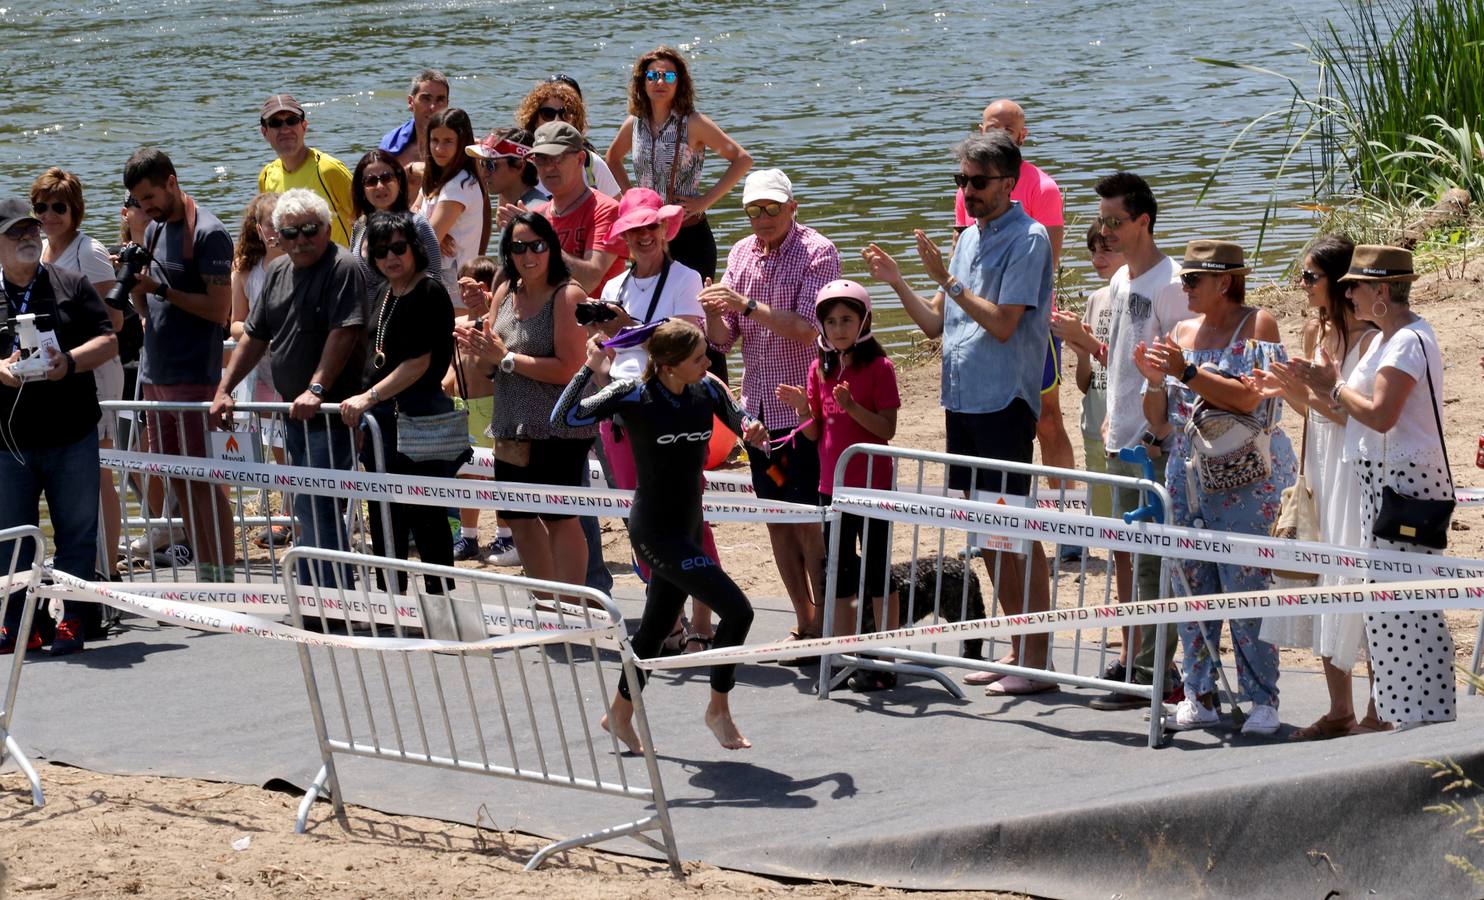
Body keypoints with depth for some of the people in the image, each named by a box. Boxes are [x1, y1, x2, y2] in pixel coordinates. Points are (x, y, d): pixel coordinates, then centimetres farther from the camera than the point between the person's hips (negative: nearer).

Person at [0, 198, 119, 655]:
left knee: (76, 532, 1)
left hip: (71, 433, 0)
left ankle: (74, 619, 9)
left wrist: (70, 362, -15)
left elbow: (108, 341, 4)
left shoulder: (71, 285, 6)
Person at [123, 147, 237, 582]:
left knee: (203, 480, -7)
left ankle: (224, 577, -4)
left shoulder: (208, 233, -12)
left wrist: (162, 289, -20)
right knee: (176, 479, 9)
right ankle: (205, 573, 14)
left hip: (194, 377, -8)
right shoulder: (154, 231, 14)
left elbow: (219, 309, -16)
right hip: (155, 375, 8)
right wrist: (135, 284, -2)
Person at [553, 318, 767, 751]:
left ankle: (620, 714, 38)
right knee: (736, 610, -14)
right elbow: (564, 417, -21)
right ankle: (719, 709, 5)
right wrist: (591, 367, -26)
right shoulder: (633, 396, -17)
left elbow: (742, 422, 12)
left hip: (687, 527, 6)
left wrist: (754, 431, -11)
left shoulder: (707, 390, -3)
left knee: (657, 626, 19)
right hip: (654, 531, -6)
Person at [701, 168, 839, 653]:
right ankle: (804, 622, 18)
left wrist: (747, 306, -27)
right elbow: (723, 339, 8)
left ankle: (826, 623, 1)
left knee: (808, 520, -6)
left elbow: (807, 327, -19)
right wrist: (714, 312, -14)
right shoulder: (741, 253, 9)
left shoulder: (817, 252, -8)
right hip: (759, 404, 6)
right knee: (776, 517, 9)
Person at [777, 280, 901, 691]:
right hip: (833, 483, 6)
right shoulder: (820, 369, 8)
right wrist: (803, 408, -10)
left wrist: (852, 406, -27)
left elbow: (887, 429, -14)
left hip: (872, 483, -6)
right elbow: (815, 433, 10)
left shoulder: (878, 367, -9)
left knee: (877, 572, -2)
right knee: (840, 574, 11)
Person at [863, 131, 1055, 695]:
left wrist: (946, 278, -19)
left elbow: (1002, 323, -18)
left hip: (1004, 402, -9)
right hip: (962, 399, 9)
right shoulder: (970, 239, 15)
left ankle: (1037, 659, -3)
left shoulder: (1027, 240, -10)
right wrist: (896, 282, 3)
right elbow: (936, 323, 16)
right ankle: (1017, 646, 21)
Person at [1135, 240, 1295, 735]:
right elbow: (1159, 420, 17)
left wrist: (1187, 372, -18)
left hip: (1245, 480, -6)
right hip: (1188, 473, 6)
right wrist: (1154, 379, -2)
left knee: (1246, 587, -9)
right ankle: (1200, 698, 9)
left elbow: (1248, 397, -15)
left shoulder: (1257, 324, -2)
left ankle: (1263, 699, -5)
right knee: (1193, 586, 4)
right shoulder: (1181, 333, 15)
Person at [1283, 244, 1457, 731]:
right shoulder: (1387, 339, 17)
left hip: (1405, 481, -11)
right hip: (1382, 479, 11)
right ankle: (1403, 711, 16)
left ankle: (1426, 714, -6)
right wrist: (1325, 386, 7)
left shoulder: (1409, 341, -15)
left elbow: (1380, 414, -23)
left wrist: (1335, 386, -10)